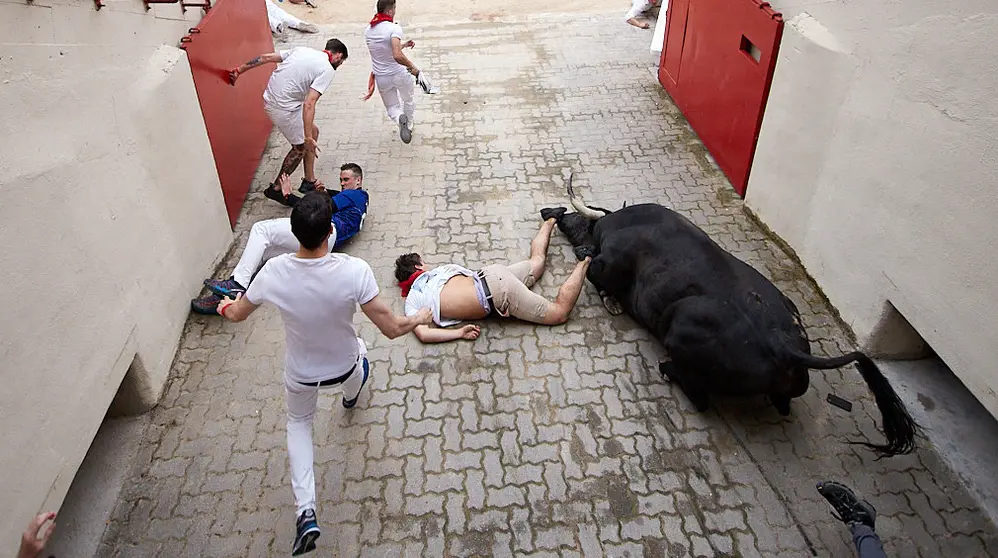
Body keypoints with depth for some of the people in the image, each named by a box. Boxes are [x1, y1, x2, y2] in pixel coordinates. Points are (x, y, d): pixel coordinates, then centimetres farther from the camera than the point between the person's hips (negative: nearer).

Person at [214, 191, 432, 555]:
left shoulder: (274, 272, -27)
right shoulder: (354, 271, -34)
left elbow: (237, 315, -8)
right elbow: (391, 329, -28)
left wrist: (225, 306, 17)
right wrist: (419, 318, -6)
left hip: (300, 373, 1)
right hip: (344, 365, 0)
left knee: (298, 422, 30)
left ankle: (306, 511, 18)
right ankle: (351, 396, 73)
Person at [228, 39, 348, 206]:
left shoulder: (301, 50, 10)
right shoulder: (327, 70, -13)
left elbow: (266, 57, 10)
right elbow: (308, 104, -24)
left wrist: (239, 70, 19)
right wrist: (308, 138, -24)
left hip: (270, 97, 9)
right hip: (284, 108, -9)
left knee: (313, 131, 20)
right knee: (301, 147, 11)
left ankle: (309, 181, 29)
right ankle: (276, 188, 25)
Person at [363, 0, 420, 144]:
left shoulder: (368, 30, 0)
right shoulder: (394, 28, -22)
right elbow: (397, 56, -35)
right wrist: (412, 66, -20)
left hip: (381, 77, 4)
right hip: (400, 74, -4)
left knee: (392, 108, 18)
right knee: (409, 100, 26)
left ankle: (399, 118, -14)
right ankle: (408, 127, 39)